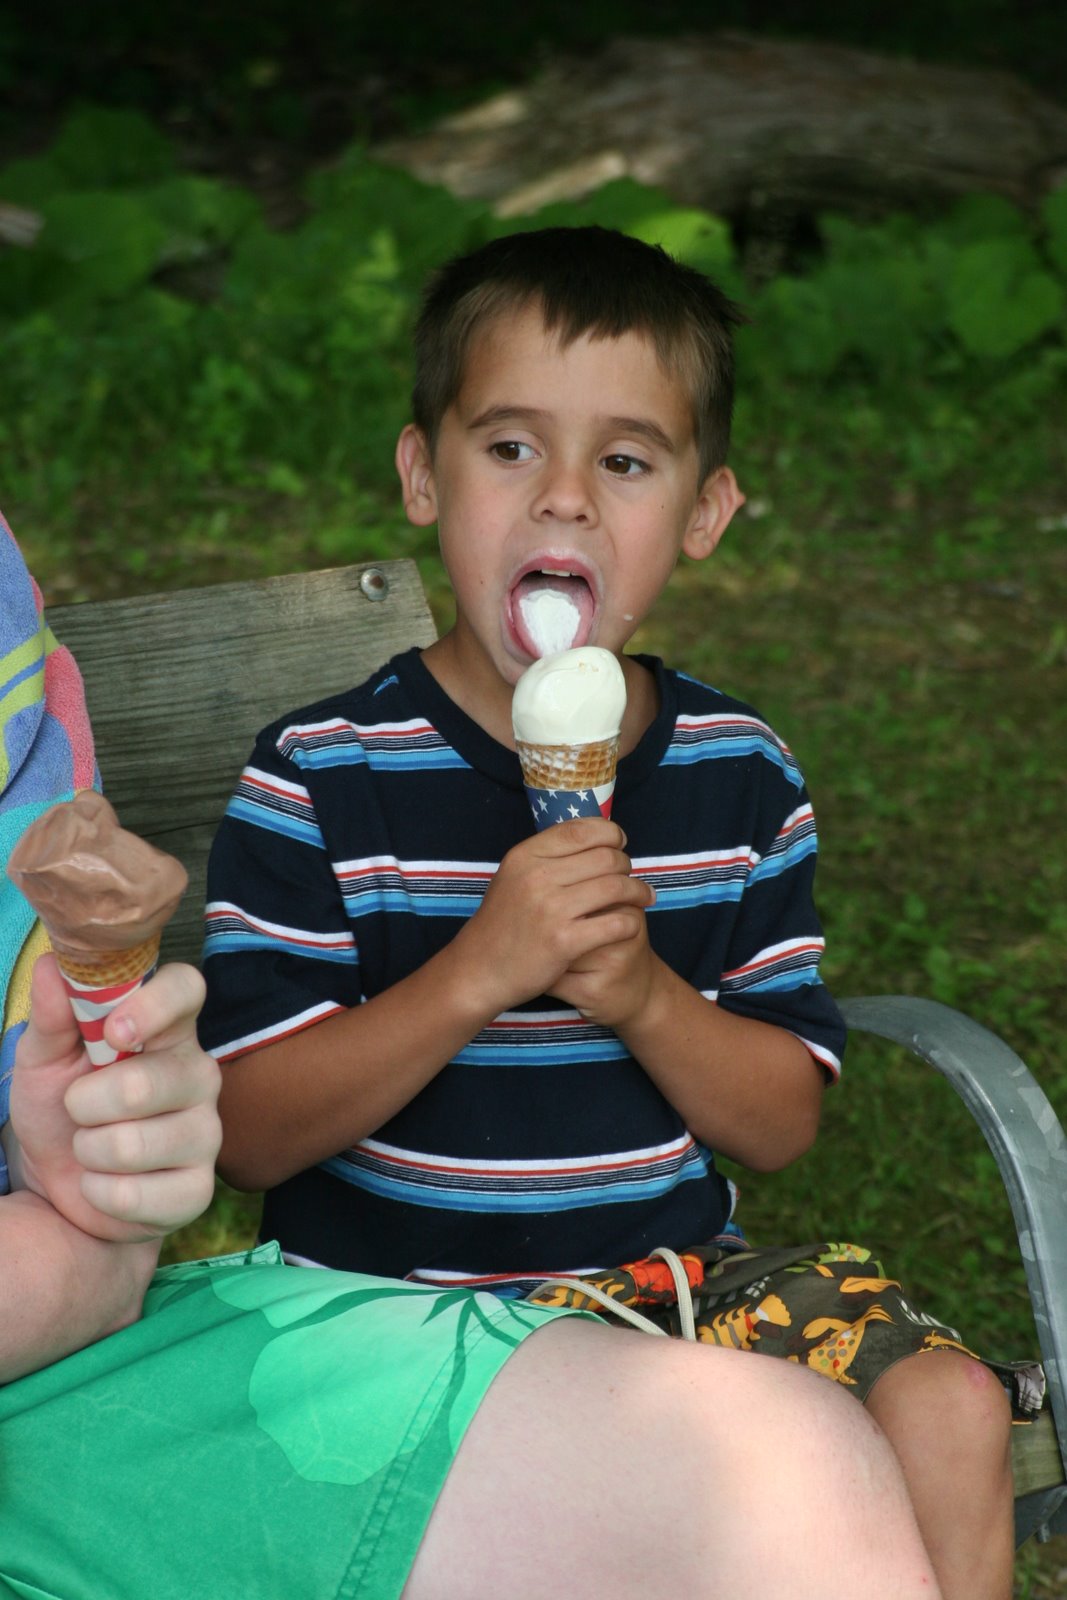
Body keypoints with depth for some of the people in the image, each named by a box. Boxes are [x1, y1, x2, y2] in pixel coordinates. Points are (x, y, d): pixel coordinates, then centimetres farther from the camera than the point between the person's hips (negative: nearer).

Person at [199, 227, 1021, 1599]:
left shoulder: (741, 777, 3)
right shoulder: (316, 781, -8)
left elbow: (783, 1122, 3)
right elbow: (248, 1135, -13)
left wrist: (643, 993, -18)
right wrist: (477, 972, -25)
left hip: (675, 1272, 4)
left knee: (948, 1412, -16)